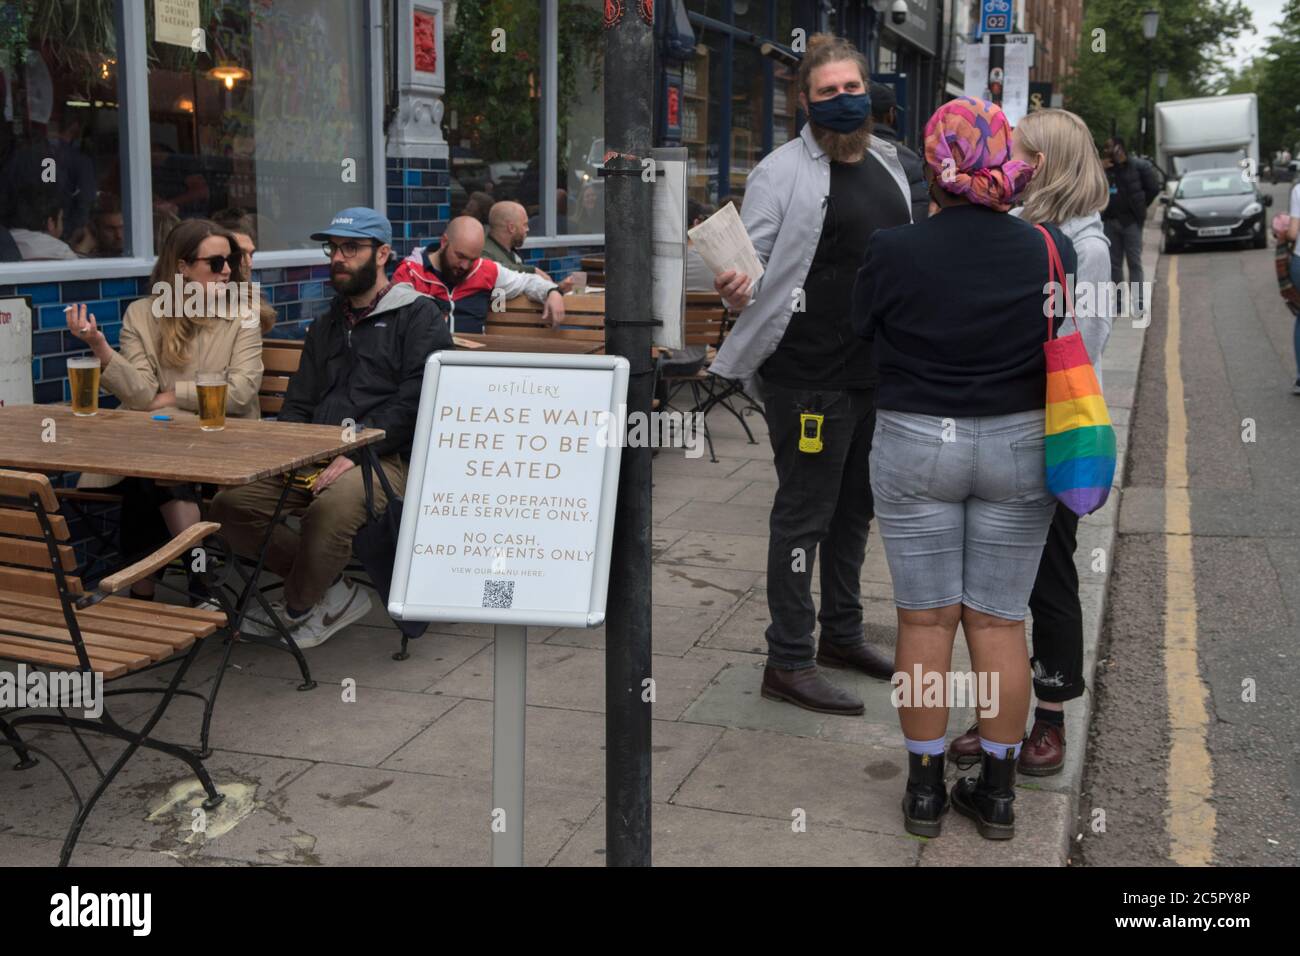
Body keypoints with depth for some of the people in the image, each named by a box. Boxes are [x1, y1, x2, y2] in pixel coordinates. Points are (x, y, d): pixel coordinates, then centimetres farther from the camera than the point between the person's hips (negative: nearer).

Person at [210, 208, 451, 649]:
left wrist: (355, 453, -18)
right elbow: (297, 404, 23)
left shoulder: (417, 315, 3)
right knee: (231, 503, -15)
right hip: (316, 458, 7)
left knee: (334, 506, -38)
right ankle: (331, 591, -4)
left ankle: (296, 609, -10)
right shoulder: (326, 326, 26)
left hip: (387, 459, -7)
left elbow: (413, 403, -9)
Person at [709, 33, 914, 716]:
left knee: (854, 507, 18)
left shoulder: (887, 164, 12)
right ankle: (788, 664, 8)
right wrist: (737, 293, -36)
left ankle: (842, 633, 34)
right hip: (809, 378, -8)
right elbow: (753, 265, -14)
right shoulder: (783, 172, -10)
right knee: (804, 514, -1)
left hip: (877, 373, 8)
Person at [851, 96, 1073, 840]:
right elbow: (1064, 335, 6)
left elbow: (864, 328, 1)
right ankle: (999, 791, 21)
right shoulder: (1051, 251, -9)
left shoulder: (894, 253, -15)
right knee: (1000, 620, 11)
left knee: (926, 620, 10)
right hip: (1018, 447, 2)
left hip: (916, 445, -1)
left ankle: (925, 788, 20)